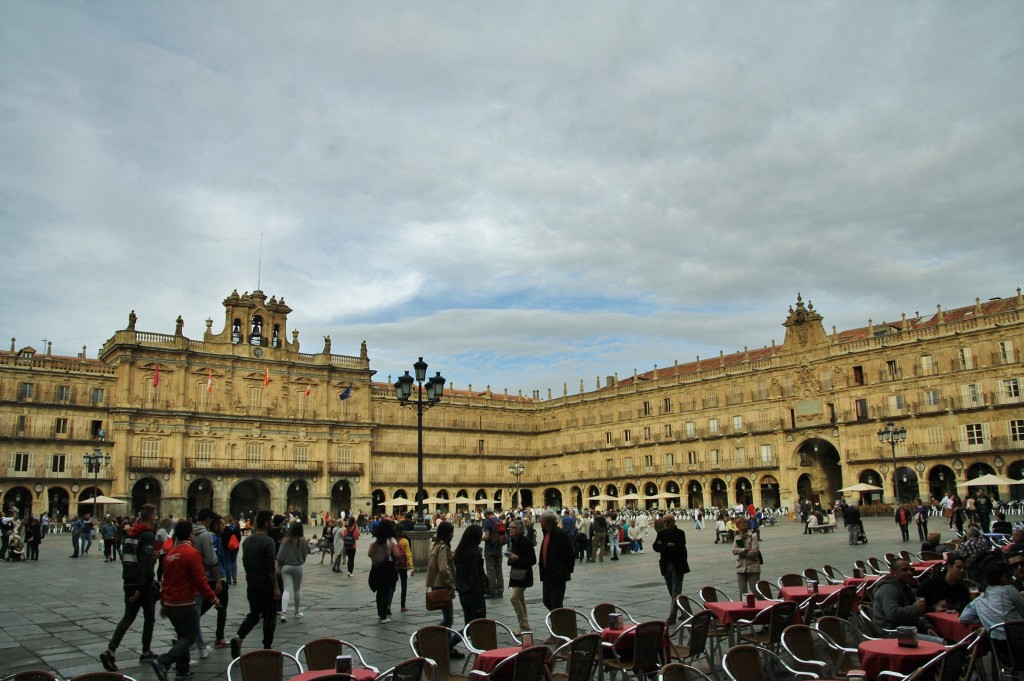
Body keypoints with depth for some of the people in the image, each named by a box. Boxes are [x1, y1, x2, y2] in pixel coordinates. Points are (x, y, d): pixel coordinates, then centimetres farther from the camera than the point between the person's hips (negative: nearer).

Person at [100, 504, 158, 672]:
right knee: (149, 617, 10)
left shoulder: (131, 534, 10)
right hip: (143, 583, -7)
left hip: (129, 582, 7)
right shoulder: (149, 535, -17)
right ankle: (146, 653, 18)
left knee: (128, 617, 10)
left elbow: (125, 557, 17)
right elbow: (145, 563, -24)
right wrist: (141, 587, -24)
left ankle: (110, 651, -5)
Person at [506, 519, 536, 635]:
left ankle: (524, 625, -6)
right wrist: (511, 558, 3)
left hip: (524, 575, -9)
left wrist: (517, 558, -24)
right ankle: (524, 625, 23)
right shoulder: (514, 541, 8)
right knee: (520, 599, 14)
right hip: (515, 574, 9)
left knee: (514, 598, -14)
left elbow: (533, 560, -17)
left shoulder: (526, 542, -17)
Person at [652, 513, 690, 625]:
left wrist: (663, 545, -20)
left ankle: (672, 617, -6)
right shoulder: (661, 533, 7)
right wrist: (669, 546, -19)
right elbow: (655, 547, -3)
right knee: (672, 591, 13)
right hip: (666, 565, 5)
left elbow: (680, 547, -19)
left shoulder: (680, 533, -6)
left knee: (676, 591, -6)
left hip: (677, 565, -5)